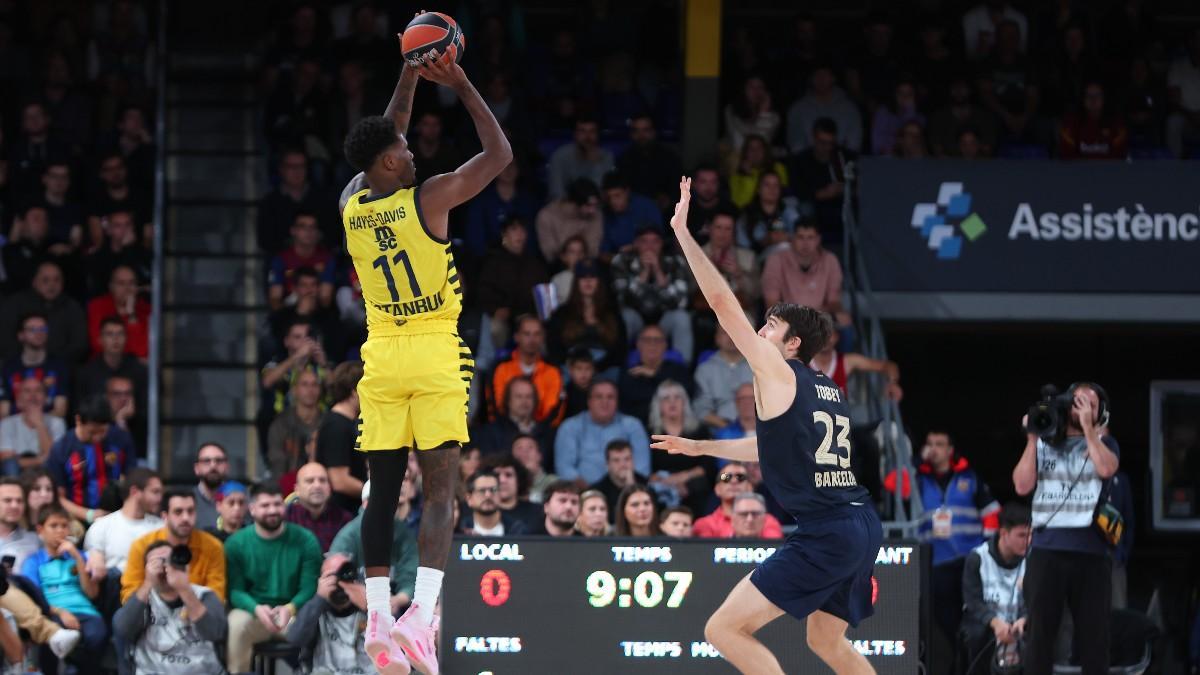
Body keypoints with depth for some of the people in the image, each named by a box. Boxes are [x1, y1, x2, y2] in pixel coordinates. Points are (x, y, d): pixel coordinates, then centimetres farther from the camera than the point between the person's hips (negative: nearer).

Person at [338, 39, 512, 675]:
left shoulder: (350, 205, 2)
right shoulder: (428, 199, -12)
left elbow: (380, 147, 21)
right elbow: (499, 153, -2)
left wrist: (410, 78, 23)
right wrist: (461, 85, 2)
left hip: (381, 358, 4)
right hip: (435, 358, -4)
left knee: (383, 491, 7)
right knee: (439, 491, -5)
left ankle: (377, 616, 1)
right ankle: (422, 611, -20)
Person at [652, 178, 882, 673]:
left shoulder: (778, 371, -3)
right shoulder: (827, 390, 20)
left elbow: (723, 302, -7)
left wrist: (683, 232, -3)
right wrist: (697, 447, 42)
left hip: (825, 534, -9)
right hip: (862, 525, 9)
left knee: (724, 630, -7)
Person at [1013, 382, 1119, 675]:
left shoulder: (1103, 443, 11)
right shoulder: (1043, 444, 12)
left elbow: (1106, 468, -12)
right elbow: (1022, 486, 2)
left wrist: (1088, 427, -8)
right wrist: (1032, 439, -1)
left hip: (1091, 552, 0)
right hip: (1046, 551, 0)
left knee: (1094, 633, 3)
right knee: (1039, 631, 0)